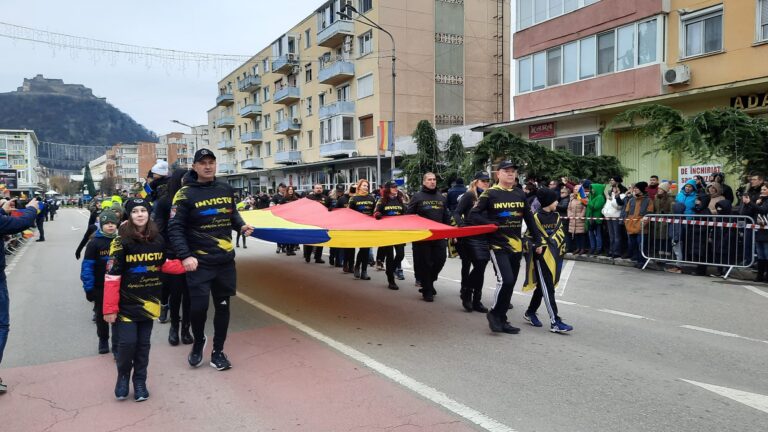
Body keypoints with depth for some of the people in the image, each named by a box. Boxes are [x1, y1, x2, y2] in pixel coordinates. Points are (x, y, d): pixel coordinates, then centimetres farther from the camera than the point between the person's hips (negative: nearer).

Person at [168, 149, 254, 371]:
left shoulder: (226, 189, 7)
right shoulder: (185, 194, -8)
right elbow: (175, 228, -11)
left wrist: (241, 225, 1)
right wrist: (185, 256, -22)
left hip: (226, 259, 4)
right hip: (199, 261, -4)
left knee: (223, 305, 9)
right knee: (198, 306, -8)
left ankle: (218, 351, 25)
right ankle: (198, 342, 24)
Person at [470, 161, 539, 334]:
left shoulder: (520, 195, 9)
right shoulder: (490, 194, -5)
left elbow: (529, 218, 16)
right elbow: (473, 215, -6)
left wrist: (537, 239, 12)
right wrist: (491, 224, -20)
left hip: (516, 246, 6)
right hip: (498, 245, -6)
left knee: (510, 283, 9)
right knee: (505, 280, -18)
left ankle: (502, 320, 20)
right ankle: (494, 313, 5)